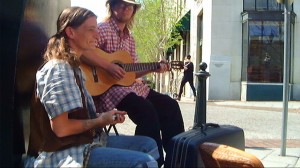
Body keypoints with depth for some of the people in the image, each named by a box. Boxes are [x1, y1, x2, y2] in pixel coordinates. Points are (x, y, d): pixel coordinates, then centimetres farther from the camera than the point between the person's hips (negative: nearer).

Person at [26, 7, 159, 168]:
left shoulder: (72, 66, 13)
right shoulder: (59, 69, -17)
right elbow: (61, 127, -23)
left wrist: (103, 116, 4)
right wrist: (101, 121, -10)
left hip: (87, 139, 10)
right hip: (67, 152, -10)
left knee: (149, 145, 13)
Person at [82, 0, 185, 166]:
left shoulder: (129, 38, 17)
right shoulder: (103, 29, -7)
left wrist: (152, 68, 5)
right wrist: (109, 66, -26)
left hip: (131, 85, 9)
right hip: (107, 88, -8)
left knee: (170, 106, 0)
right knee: (147, 110, -30)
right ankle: (154, 160, -16)